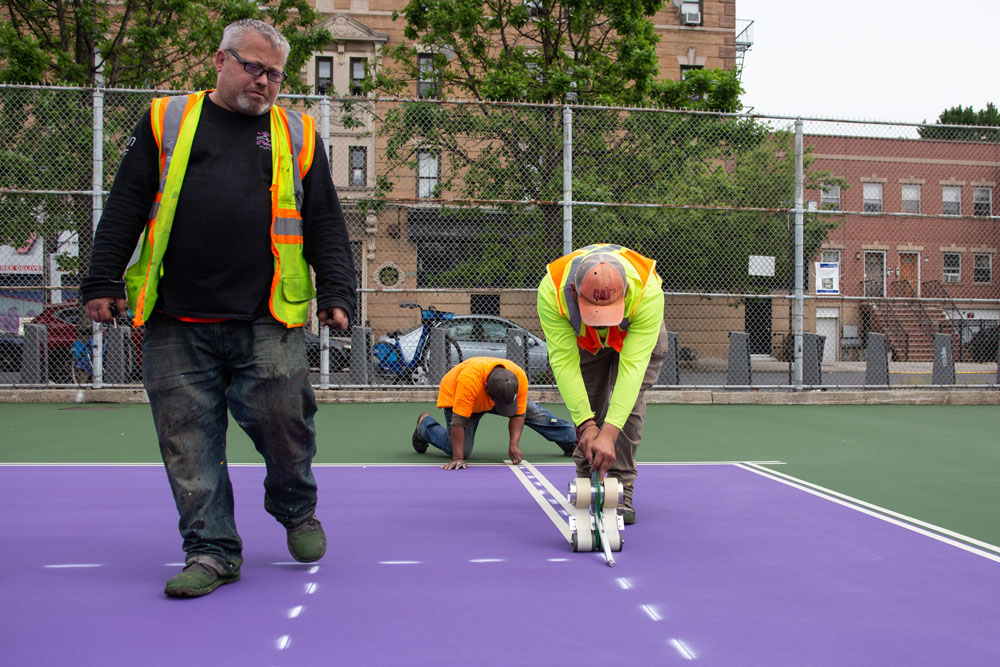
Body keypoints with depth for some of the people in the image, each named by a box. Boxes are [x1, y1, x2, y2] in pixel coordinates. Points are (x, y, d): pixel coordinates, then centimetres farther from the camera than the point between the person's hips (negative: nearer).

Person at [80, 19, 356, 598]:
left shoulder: (298, 134, 15)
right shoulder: (167, 120, 14)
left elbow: (326, 224, 12)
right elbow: (125, 207, 12)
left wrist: (336, 294, 1)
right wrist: (104, 281, 5)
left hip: (269, 322, 0)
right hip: (177, 323, 1)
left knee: (284, 423, -5)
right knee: (189, 442, 1)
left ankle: (297, 511, 25)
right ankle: (213, 551, 14)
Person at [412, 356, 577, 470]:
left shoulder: (520, 376, -33)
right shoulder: (470, 379, -47)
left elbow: (517, 414, -19)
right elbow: (459, 422, -42)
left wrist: (514, 444, -30)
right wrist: (458, 458, -42)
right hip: (455, 397, -4)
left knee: (535, 413, -6)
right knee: (462, 450, -14)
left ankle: (573, 443, 12)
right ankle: (425, 424, 12)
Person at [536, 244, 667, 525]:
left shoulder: (648, 291, -44)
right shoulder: (551, 291, -41)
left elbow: (633, 365, -45)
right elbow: (564, 362, -37)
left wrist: (609, 433, -50)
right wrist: (586, 424, -42)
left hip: (639, 332, -1)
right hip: (582, 338, 2)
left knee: (628, 402, -17)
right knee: (586, 405, -7)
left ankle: (621, 493, -9)